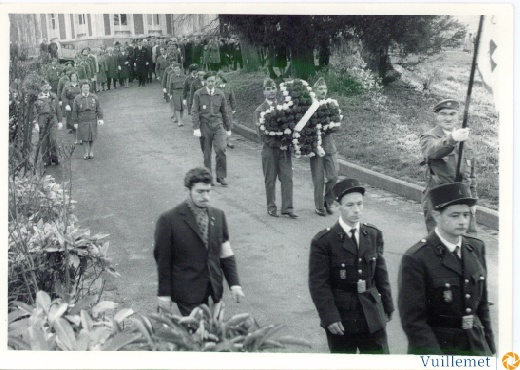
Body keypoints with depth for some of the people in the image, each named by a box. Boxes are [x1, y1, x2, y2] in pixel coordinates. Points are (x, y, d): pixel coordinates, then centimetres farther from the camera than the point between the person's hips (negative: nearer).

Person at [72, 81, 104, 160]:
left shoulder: (94, 97, 2)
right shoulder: (77, 99, 0)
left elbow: (98, 108, 3)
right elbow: (75, 111, 2)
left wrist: (100, 118, -7)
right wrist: (75, 122, 0)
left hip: (92, 121, 1)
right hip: (82, 122, -1)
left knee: (92, 137, 5)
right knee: (85, 138, -1)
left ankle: (91, 151, 25)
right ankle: (86, 152, 11)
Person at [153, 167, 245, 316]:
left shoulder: (218, 215, 7)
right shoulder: (169, 220, -8)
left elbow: (226, 254, 11)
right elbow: (162, 260, -5)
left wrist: (234, 284, 4)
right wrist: (164, 294, -4)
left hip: (213, 290, 4)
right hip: (187, 292, -4)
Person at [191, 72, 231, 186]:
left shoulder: (220, 94, 8)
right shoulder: (198, 94, 0)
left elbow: (224, 112, 16)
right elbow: (194, 111, -2)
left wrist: (228, 128, 19)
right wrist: (196, 128, -11)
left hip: (218, 125, 1)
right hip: (204, 126, -1)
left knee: (221, 149, -14)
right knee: (206, 154, 4)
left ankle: (221, 176, -3)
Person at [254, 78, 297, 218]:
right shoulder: (259, 110, -3)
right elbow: (261, 133, -8)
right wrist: (277, 143, -16)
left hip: (285, 149, 2)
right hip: (270, 149, -2)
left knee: (287, 179, 1)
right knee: (270, 180, 6)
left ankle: (287, 207, 7)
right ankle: (271, 207, 17)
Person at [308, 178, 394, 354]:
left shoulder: (374, 235, 3)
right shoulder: (323, 241, -12)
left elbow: (381, 272, 9)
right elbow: (319, 284, -12)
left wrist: (387, 305, 11)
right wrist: (329, 317, -17)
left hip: (372, 315, 4)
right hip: (341, 316, -3)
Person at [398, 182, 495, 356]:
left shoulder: (477, 248, 3)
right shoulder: (415, 259, -17)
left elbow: (482, 302, 11)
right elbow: (413, 320, -16)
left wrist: (489, 346, 11)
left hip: (475, 346, 5)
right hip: (434, 346, -5)